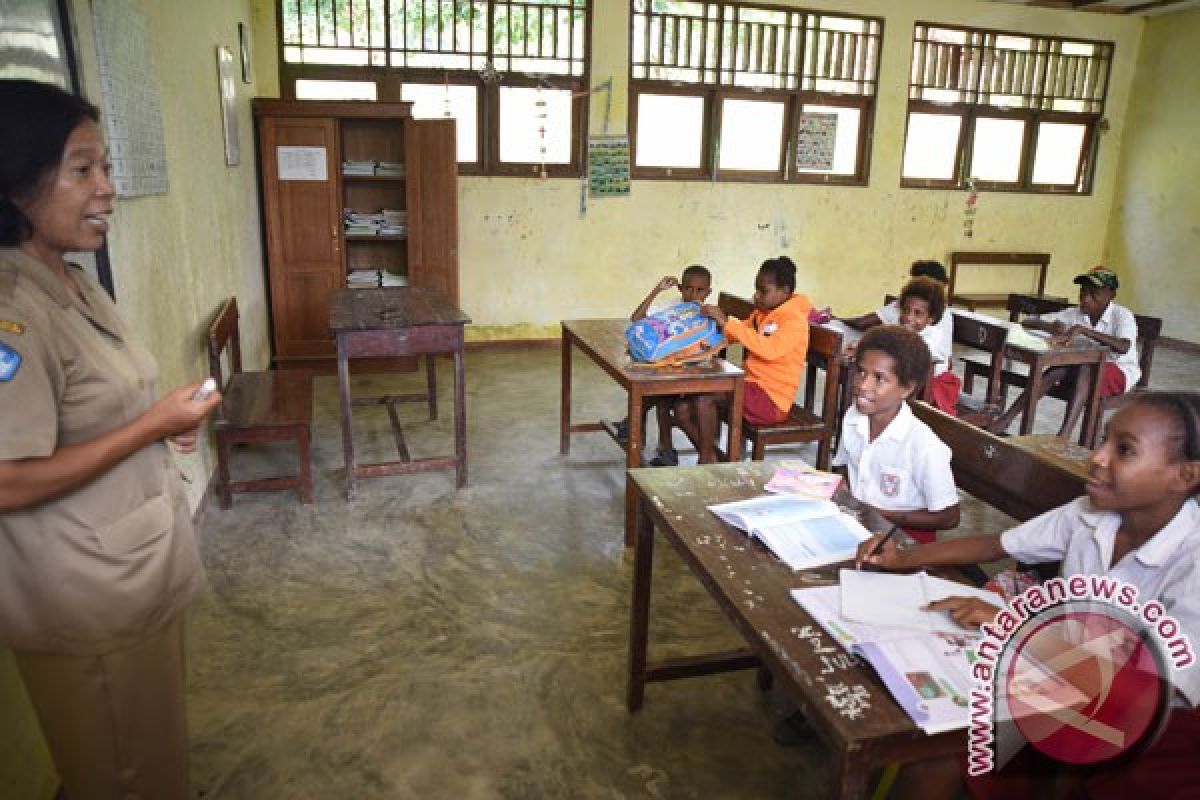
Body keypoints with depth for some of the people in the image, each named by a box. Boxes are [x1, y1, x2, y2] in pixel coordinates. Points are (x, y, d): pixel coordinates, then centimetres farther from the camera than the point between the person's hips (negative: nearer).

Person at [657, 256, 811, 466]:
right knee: (682, 409, -8)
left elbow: (770, 349, -29)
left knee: (704, 397, -28)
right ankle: (713, 459, 1)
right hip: (751, 385, 8)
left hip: (771, 399, -8)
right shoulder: (761, 313, 13)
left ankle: (707, 461, -11)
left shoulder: (795, 321, -12)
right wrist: (714, 320, 3)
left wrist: (727, 322, -28)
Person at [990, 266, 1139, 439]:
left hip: (1120, 370, -4)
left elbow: (1123, 347, -36)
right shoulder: (1074, 314, -2)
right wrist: (1049, 327, -27)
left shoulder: (1123, 315, -14)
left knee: (1085, 369, -36)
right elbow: (1027, 322, -5)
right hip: (1082, 367, 4)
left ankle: (1064, 435, -51)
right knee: (1059, 369, -28)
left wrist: (1082, 330, -44)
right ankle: (1006, 419, -39)